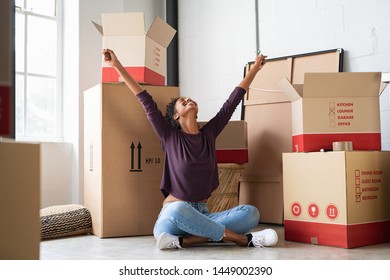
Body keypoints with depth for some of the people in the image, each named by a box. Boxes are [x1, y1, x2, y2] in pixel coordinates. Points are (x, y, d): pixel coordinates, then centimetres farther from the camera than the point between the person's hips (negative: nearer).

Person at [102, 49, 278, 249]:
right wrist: (117, 65, -5)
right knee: (178, 209, -40)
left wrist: (255, 68, 22)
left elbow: (232, 101, 15)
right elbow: (146, 101, -3)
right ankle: (243, 239, -28)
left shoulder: (209, 133, 10)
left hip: (201, 215, 4)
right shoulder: (170, 137, 1)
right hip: (173, 214, -4)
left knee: (251, 213, -19)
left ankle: (185, 240, -28)